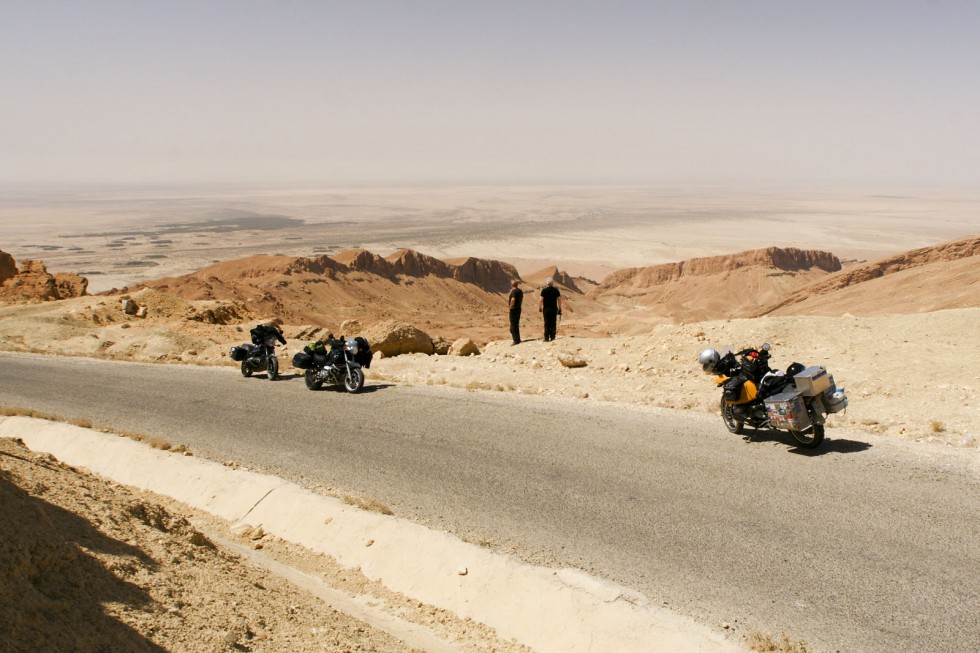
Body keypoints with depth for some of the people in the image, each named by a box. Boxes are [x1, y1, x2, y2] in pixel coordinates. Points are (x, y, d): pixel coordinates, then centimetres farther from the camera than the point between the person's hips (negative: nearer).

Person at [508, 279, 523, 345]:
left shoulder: (514, 291, -17)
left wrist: (511, 306, -17)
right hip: (519, 309, 9)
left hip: (513, 309, -9)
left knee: (513, 325, -3)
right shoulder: (520, 291, 11)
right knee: (516, 325, 17)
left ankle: (516, 340, -4)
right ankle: (518, 339, 23)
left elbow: (513, 299, -30)